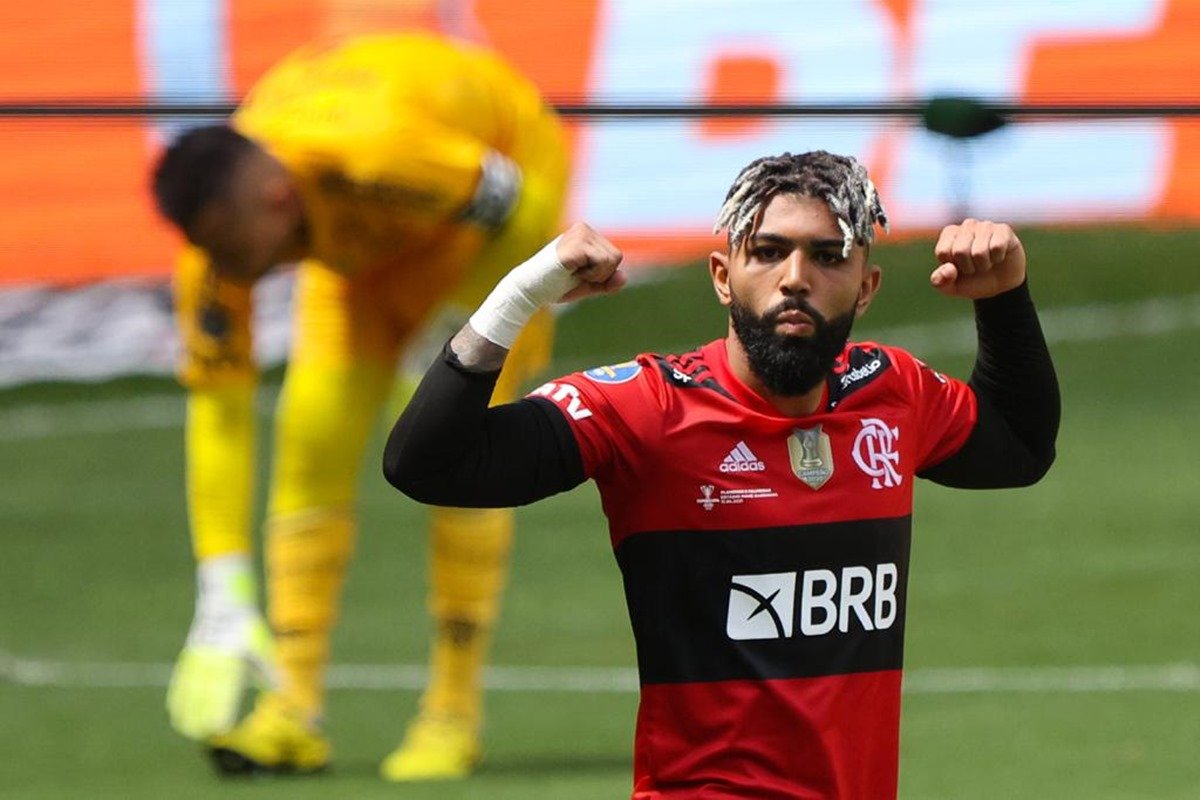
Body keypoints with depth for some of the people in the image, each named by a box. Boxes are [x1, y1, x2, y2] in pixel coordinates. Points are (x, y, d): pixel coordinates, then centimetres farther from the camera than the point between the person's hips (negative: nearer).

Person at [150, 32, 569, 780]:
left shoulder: (381, 153, -45)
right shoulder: (220, 229, -29)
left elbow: (521, 208, -27)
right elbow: (217, 409, -24)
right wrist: (225, 599, -27)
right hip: (363, 236, 4)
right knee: (316, 435, -11)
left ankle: (455, 715, -6)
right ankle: (295, 711, -7)